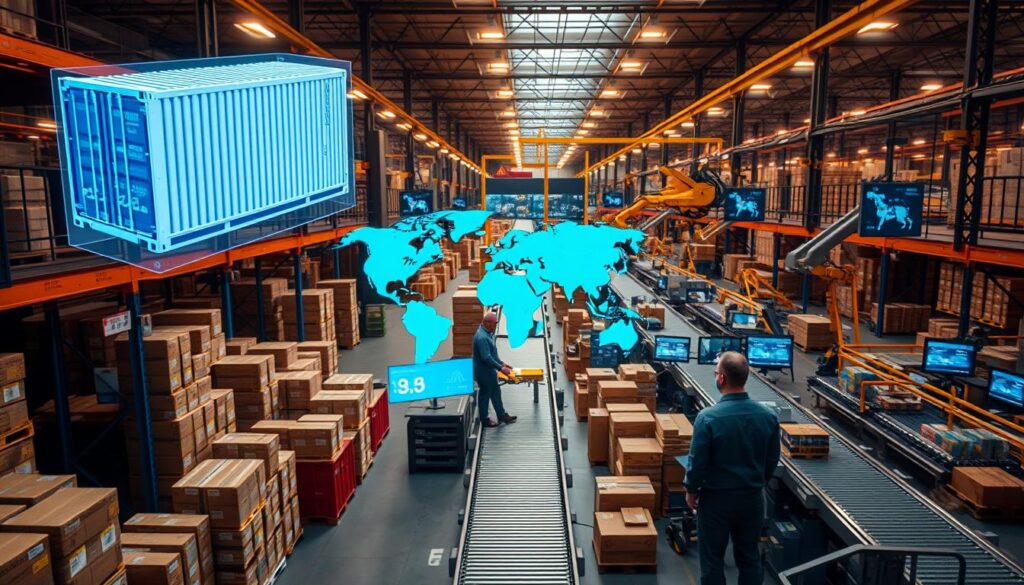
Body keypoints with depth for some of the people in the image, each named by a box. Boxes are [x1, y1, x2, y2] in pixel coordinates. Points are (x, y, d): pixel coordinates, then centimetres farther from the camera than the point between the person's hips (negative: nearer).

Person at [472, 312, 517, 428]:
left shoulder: (488, 333, 5)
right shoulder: (482, 337, -27)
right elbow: (486, 358, -29)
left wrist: (502, 363, 12)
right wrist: (501, 368, -24)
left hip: (490, 371, 10)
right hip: (484, 372, -10)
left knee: (496, 393, 18)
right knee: (485, 395, 6)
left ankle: (502, 416, 30)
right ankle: (484, 420, 21)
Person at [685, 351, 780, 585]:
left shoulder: (708, 417, -22)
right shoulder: (768, 416, -8)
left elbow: (697, 461, -15)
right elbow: (772, 461, 4)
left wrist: (691, 490, 2)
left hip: (717, 498, -4)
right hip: (753, 497, 4)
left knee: (713, 559, 11)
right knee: (750, 557, 19)